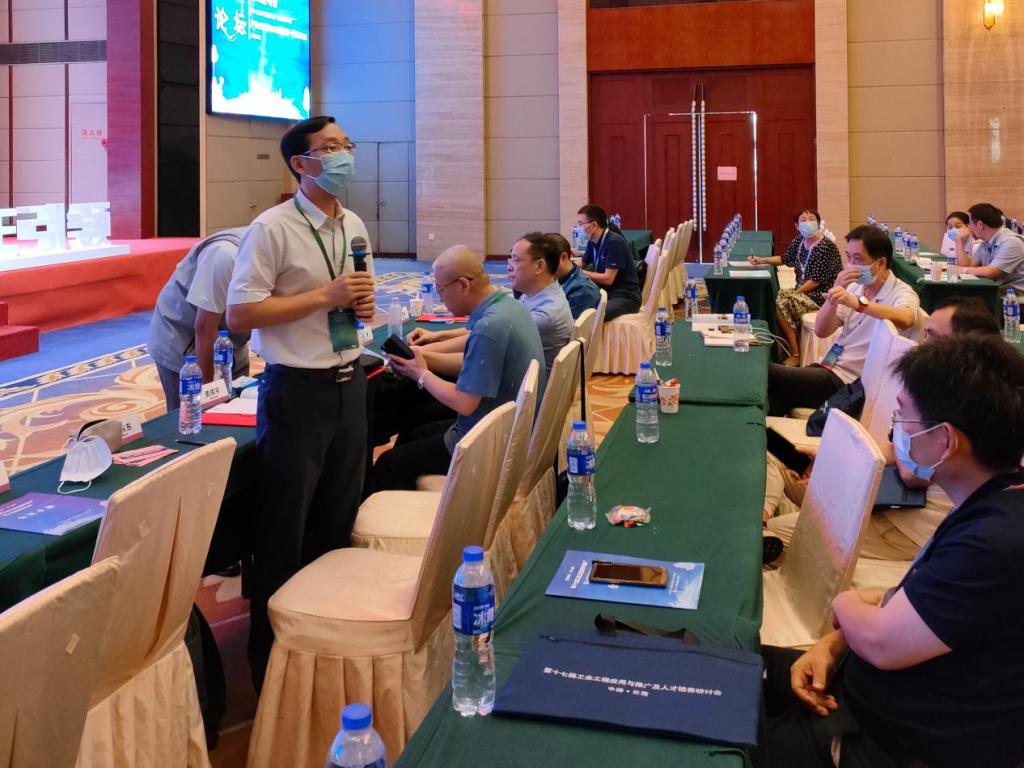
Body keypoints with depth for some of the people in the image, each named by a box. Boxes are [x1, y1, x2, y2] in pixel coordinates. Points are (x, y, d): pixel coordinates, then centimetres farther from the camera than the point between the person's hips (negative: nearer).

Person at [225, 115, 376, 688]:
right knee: (285, 527, 5)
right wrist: (325, 297, -20)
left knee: (339, 517, 17)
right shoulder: (272, 229, -13)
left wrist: (365, 305, -3)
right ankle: (272, 648, 21)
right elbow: (241, 314, -16)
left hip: (350, 382, 7)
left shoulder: (355, 227, 9)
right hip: (297, 388, -7)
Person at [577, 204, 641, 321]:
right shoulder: (592, 242, 7)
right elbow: (582, 265, 25)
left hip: (626, 297, -8)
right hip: (605, 293, 8)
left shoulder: (614, 242, -17)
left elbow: (608, 279, -19)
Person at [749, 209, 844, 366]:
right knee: (778, 299, -15)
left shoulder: (826, 247, -17)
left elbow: (816, 280, -19)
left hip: (822, 295, -8)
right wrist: (762, 260, 18)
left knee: (783, 303, -24)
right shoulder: (798, 241, 6)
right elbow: (785, 259, 24)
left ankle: (795, 355, -15)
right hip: (804, 291, 8)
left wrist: (795, 292, -17)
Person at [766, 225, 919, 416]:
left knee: (766, 372, -15)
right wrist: (836, 290, -9)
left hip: (847, 381, -6)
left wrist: (858, 303, -43)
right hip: (827, 367, 6)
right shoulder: (855, 287, 10)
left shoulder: (901, 293, -8)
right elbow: (821, 331, 5)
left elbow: (905, 319, -33)